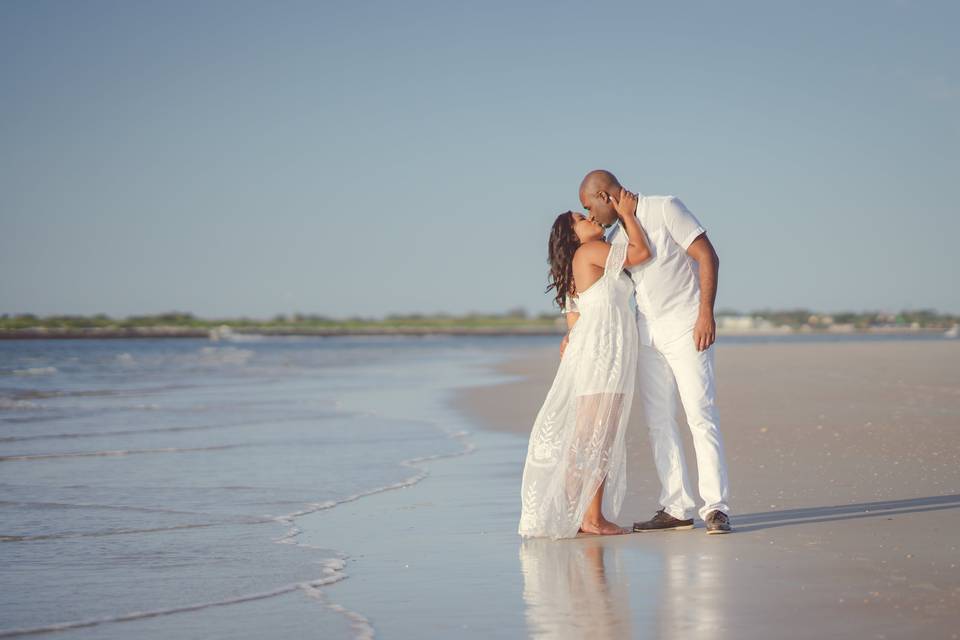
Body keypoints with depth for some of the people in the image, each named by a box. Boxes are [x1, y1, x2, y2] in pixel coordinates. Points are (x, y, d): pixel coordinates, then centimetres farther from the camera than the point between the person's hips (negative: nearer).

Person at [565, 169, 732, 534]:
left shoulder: (665, 209, -7)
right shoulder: (615, 239, 13)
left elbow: (707, 257, -11)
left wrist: (706, 313, -19)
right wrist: (573, 331, 12)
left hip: (685, 327, -7)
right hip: (647, 333, 7)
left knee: (700, 414, -12)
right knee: (658, 422, 3)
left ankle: (716, 507, -13)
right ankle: (676, 508, 6)